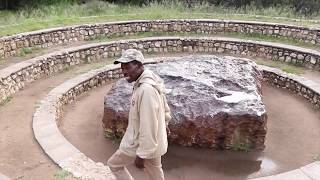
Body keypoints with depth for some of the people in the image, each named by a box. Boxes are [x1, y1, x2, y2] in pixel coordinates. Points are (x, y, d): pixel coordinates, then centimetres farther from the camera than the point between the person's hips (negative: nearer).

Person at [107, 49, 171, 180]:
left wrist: (142, 155, -22)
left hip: (140, 144, -9)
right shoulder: (151, 83, 2)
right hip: (154, 143, 9)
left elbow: (148, 127, -29)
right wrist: (162, 127, 22)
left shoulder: (146, 90, -30)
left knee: (113, 164, 15)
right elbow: (165, 111, 14)